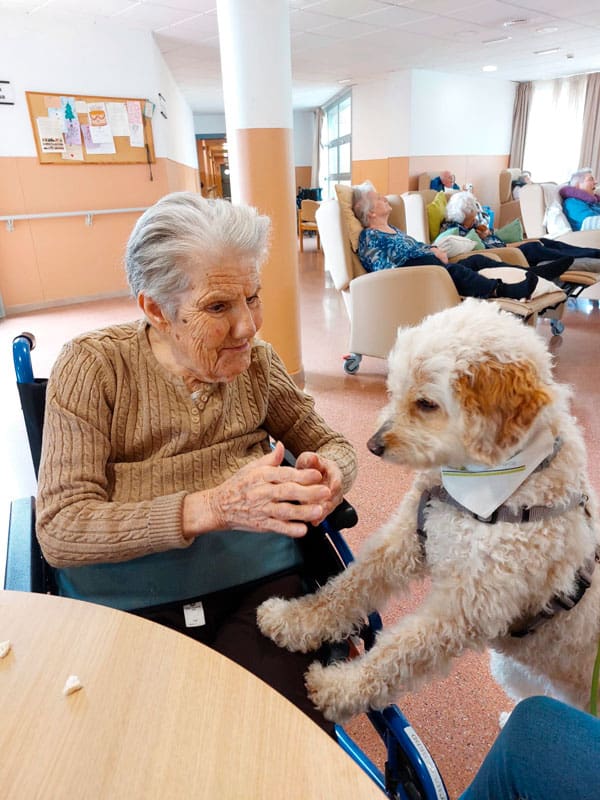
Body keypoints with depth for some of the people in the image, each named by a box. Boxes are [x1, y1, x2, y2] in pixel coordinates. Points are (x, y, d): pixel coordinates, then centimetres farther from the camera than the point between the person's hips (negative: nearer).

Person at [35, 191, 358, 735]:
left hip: (256, 587, 2)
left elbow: (333, 445, 11)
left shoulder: (256, 362, 2)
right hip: (128, 608, -1)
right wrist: (211, 507, -29)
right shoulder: (93, 366, -7)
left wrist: (327, 476, -15)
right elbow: (59, 531, -14)